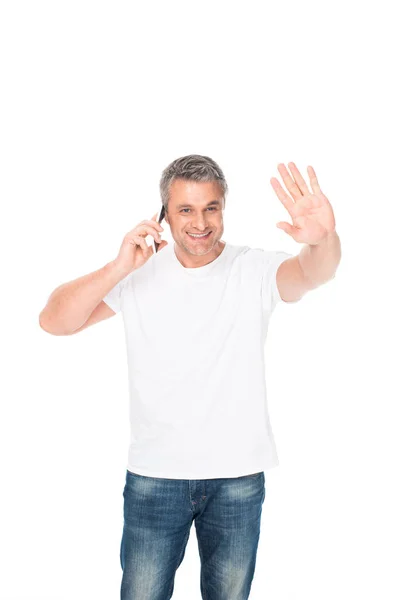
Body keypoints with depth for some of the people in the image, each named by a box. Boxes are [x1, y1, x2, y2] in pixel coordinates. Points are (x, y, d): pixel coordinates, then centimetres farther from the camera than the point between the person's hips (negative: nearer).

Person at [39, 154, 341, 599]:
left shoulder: (255, 271, -6)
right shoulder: (138, 275, -3)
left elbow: (312, 274, -27)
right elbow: (54, 322, -10)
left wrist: (323, 240, -51)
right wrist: (118, 269, -24)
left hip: (239, 476, 0)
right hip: (154, 474, 0)